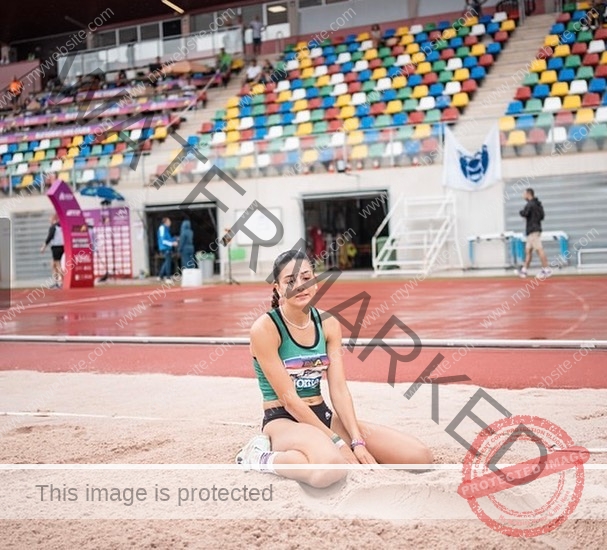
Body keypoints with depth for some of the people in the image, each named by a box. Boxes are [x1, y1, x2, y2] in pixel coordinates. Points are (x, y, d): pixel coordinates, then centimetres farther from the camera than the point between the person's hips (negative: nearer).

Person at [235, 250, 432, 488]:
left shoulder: (328, 324, 5)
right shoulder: (265, 328, -13)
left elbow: (339, 389, -1)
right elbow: (289, 399, -16)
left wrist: (357, 441, -13)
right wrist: (337, 441, -18)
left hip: (322, 415, 7)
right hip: (283, 420, -7)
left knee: (420, 456, -7)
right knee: (330, 467, -42)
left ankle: (320, 451, 8)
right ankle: (261, 457, -11)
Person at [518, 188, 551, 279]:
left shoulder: (530, 204, -13)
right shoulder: (538, 204, 17)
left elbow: (524, 213, -23)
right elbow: (542, 216, 22)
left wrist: (521, 212, -3)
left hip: (533, 230, -10)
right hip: (534, 230, 10)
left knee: (539, 249, -11)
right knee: (528, 250, 13)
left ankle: (546, 270, -13)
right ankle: (524, 270, 17)